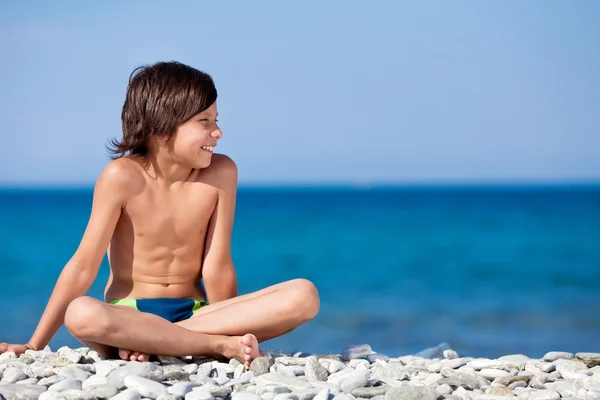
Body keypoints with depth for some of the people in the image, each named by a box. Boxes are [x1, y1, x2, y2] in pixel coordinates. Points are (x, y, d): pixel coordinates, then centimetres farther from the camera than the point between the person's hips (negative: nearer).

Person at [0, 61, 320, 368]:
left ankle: (151, 343, -24)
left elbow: (216, 267, -1)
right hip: (127, 316, -3)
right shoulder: (123, 177, -9)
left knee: (304, 295, -21)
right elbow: (84, 266, -8)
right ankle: (219, 345, -27)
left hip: (196, 312, 3)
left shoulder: (220, 173, -3)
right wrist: (34, 346, -9)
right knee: (80, 315, -38)